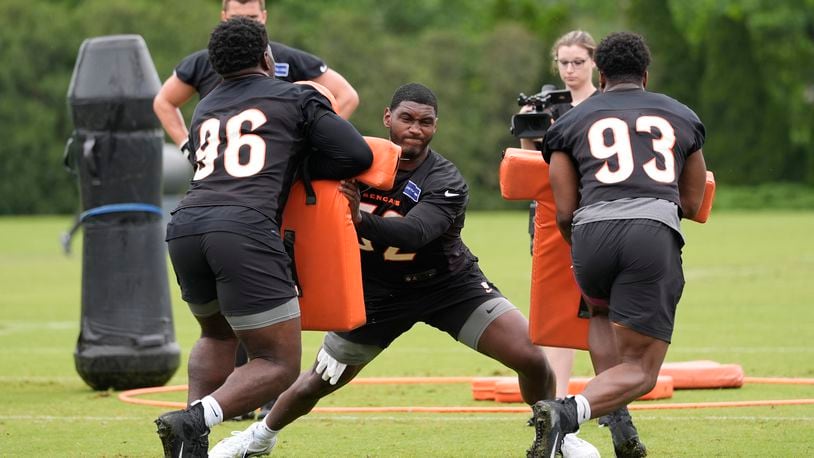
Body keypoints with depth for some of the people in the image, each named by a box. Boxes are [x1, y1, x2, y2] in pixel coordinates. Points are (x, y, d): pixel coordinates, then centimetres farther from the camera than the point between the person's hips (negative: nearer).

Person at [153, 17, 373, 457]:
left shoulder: (204, 111, 30)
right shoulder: (295, 98, 15)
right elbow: (357, 154, 8)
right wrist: (303, 166, 24)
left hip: (185, 225, 6)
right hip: (244, 229, -5)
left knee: (218, 335, 31)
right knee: (279, 364, 2)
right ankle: (196, 420, -21)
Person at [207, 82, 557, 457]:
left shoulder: (446, 183, -27)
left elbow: (412, 234, -45)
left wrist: (361, 218, -61)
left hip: (449, 285, -2)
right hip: (376, 291, 2)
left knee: (531, 358, -15)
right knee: (317, 384, 10)